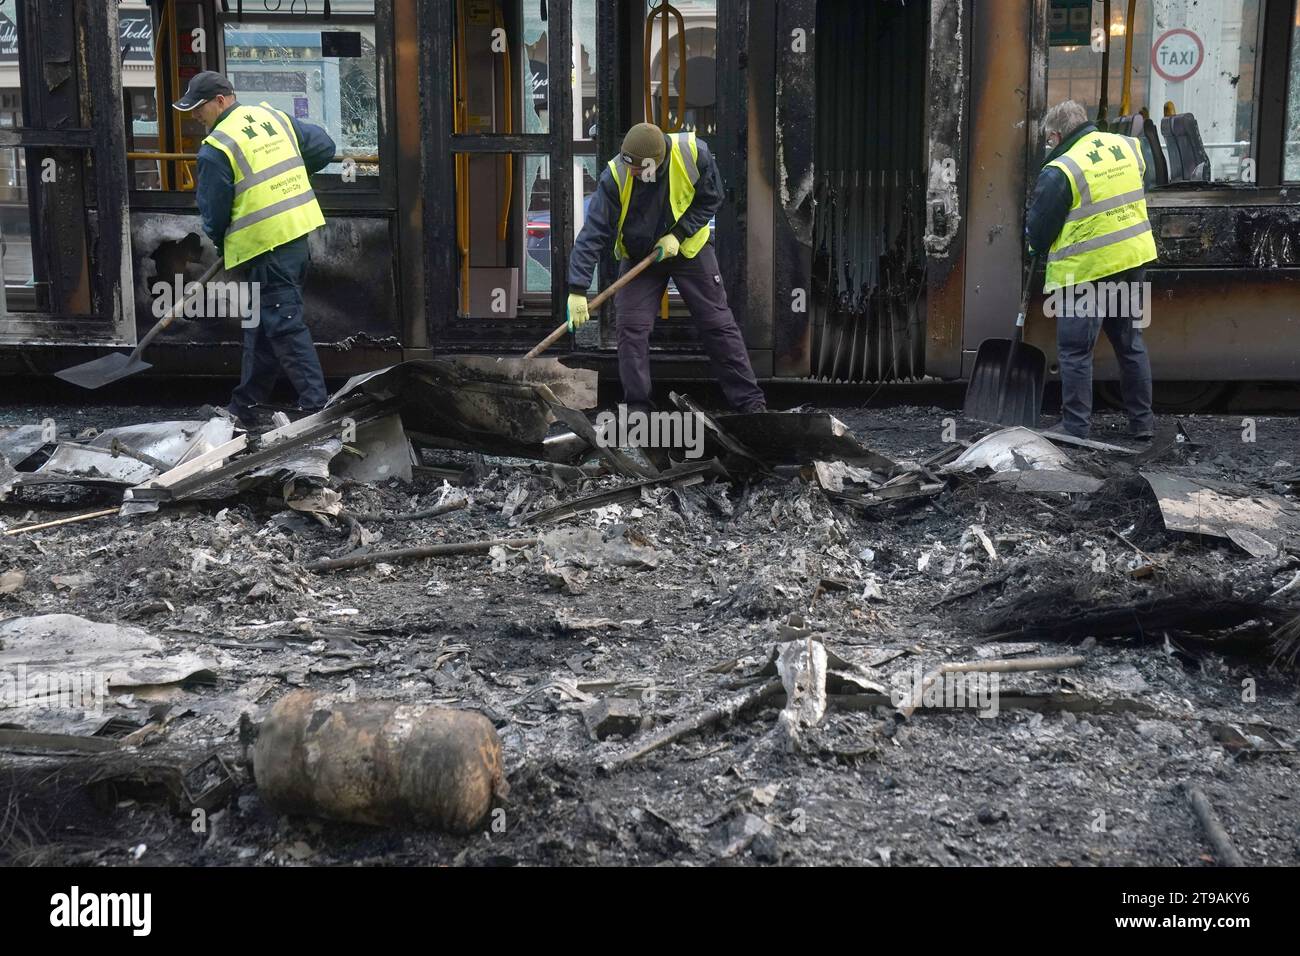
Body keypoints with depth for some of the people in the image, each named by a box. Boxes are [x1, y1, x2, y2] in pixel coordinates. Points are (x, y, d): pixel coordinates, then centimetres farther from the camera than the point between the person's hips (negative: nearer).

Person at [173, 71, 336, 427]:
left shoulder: (216, 148, -12)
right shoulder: (273, 116, 9)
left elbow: (213, 213, -7)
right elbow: (323, 147, 15)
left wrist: (220, 242, 14)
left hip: (264, 250, -8)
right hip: (299, 234, 8)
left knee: (284, 327, -4)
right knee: (260, 323, 16)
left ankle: (316, 407, -6)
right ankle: (245, 405, 26)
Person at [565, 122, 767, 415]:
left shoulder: (694, 153, -27)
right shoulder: (615, 175, -27)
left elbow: (711, 198, -10)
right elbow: (593, 233, -27)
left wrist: (678, 235, -21)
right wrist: (577, 290, -32)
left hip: (690, 249, 0)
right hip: (638, 256, 0)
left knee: (718, 323, 1)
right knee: (631, 328, -9)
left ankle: (751, 401, 11)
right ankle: (637, 406, 4)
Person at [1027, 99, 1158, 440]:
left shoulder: (1059, 172, -16)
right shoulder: (1127, 146, 4)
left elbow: (1037, 230, -7)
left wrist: (1037, 247, 13)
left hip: (1086, 270, -7)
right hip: (1134, 258, 7)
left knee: (1075, 351, 3)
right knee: (1130, 342, 17)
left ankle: (1076, 428, 5)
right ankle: (1142, 421, 24)